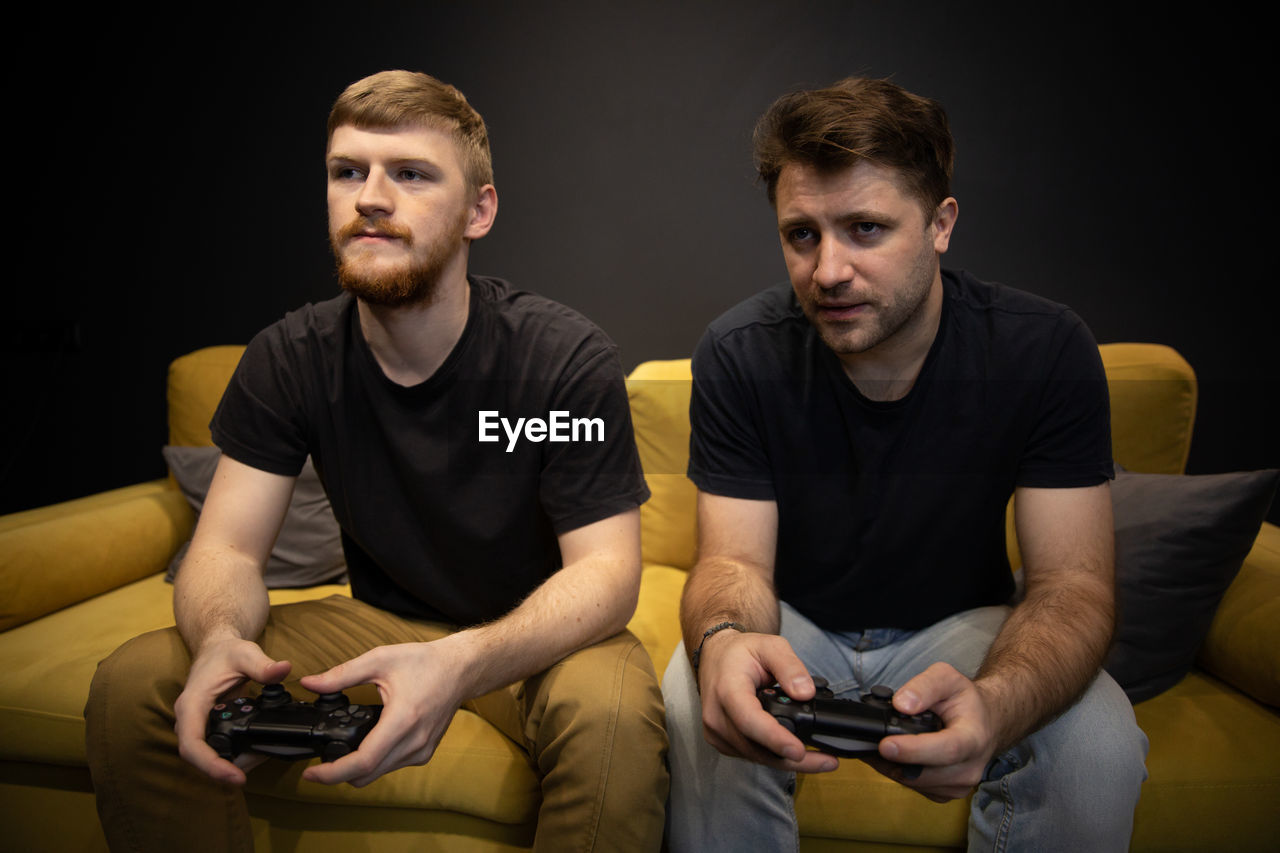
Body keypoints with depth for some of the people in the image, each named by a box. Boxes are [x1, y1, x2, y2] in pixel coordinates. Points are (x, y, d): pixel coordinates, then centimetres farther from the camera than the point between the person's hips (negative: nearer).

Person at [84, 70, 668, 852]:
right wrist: (220, 639, -31)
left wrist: (462, 665, -40)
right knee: (132, 686, -13)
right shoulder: (288, 360, -6)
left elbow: (606, 568, -21)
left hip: (538, 635, -3)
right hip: (381, 622, 4)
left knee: (614, 719, -37)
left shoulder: (569, 358, -19)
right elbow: (227, 547, -5)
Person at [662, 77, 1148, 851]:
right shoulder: (739, 355, -17)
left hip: (960, 624, 1)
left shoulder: (1046, 351, -17)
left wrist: (995, 704, -43)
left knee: (1098, 746, -27)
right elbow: (734, 558, -16)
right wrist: (722, 641, -43)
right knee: (702, 717, -30)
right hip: (794, 624, 0)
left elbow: (1075, 579, -20)